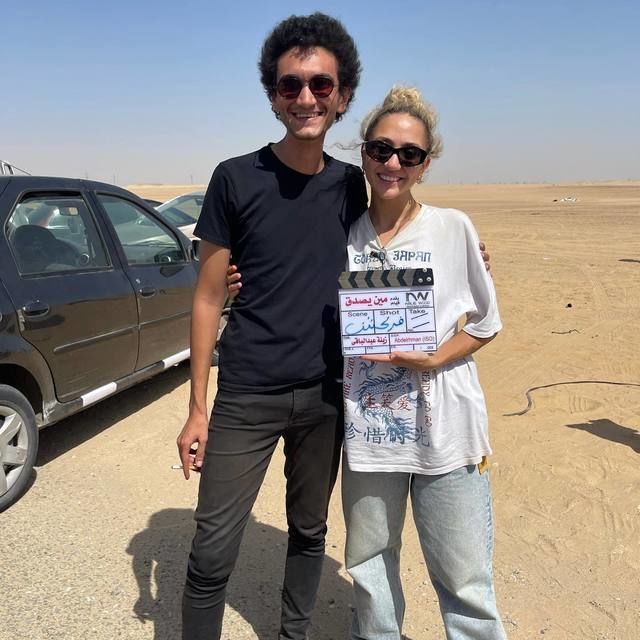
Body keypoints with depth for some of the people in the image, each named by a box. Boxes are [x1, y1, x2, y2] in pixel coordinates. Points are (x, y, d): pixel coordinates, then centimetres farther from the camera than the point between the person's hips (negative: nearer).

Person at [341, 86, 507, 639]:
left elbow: (486, 323, 3)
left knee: (464, 578, 5)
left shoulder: (453, 228, -4)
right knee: (370, 567, 18)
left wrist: (434, 359, -14)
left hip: (444, 427, -2)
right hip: (368, 426, 3)